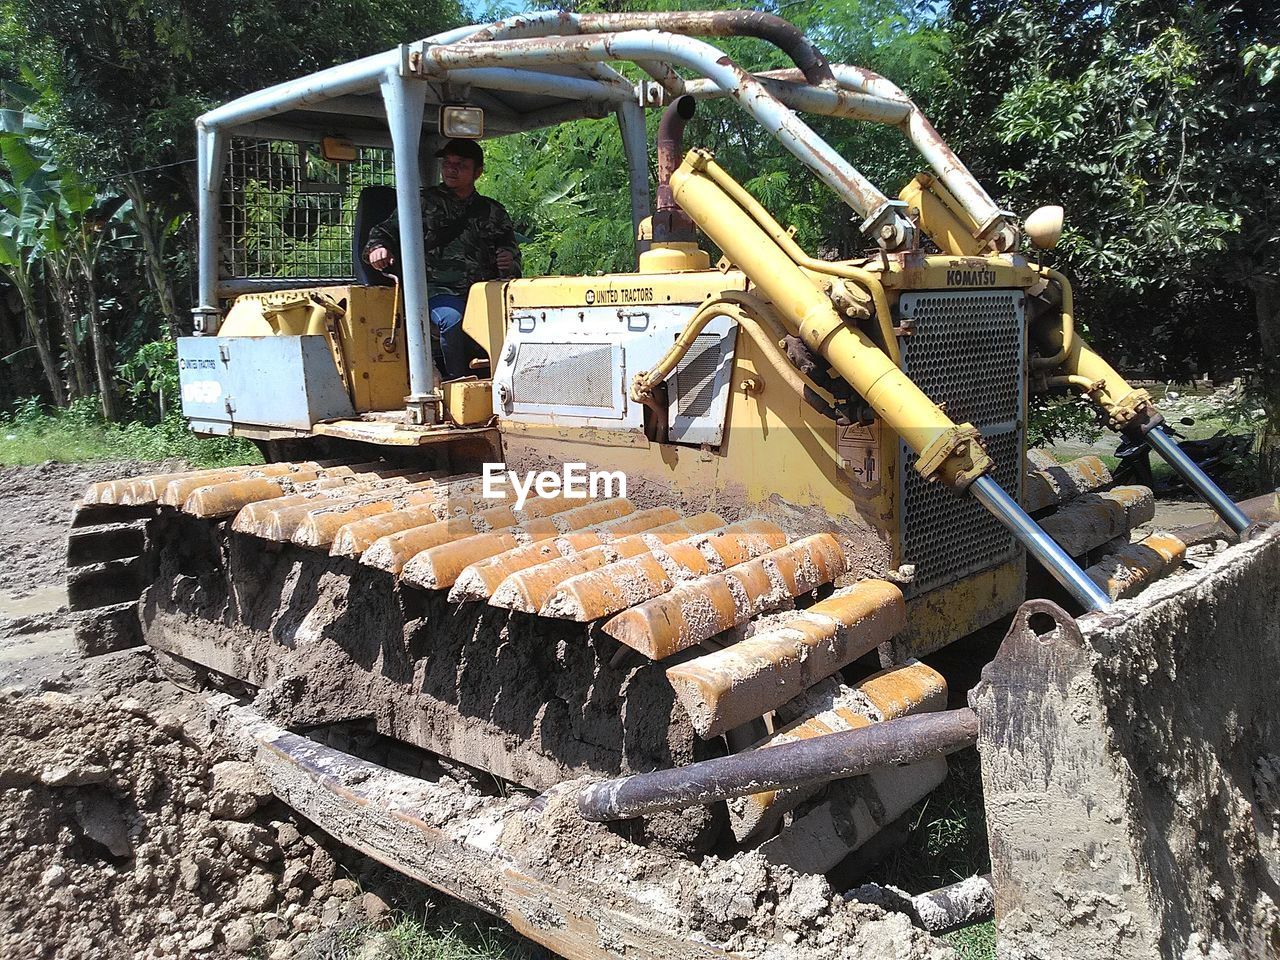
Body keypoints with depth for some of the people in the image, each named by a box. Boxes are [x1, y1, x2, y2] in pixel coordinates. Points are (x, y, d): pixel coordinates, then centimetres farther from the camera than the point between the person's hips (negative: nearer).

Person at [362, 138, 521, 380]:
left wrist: (509, 263, 0)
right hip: (438, 290, -2)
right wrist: (377, 247, -10)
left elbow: (511, 250, 26)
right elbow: (386, 231, 15)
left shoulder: (493, 212, 22)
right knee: (451, 318, -36)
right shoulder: (425, 203, 15)